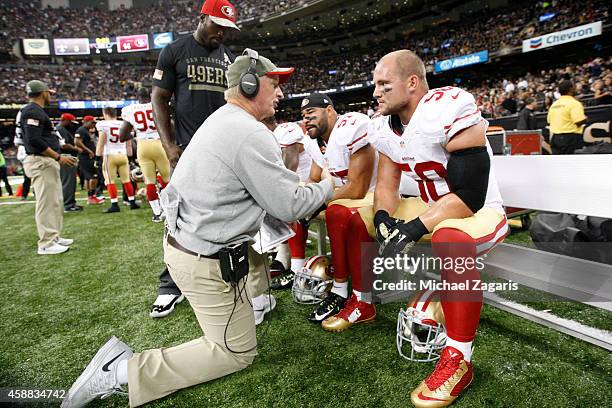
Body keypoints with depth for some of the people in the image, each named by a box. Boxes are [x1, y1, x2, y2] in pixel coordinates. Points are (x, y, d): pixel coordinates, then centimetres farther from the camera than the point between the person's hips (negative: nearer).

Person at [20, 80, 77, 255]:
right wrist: (58, 157, -20)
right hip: (41, 163, -11)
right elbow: (35, 140, -21)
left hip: (49, 162, 11)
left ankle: (54, 237, 24)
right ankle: (46, 244, -2)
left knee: (56, 202, 15)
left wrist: (57, 158, 17)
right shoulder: (32, 111, -12)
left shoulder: (37, 111, 19)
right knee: (47, 202, -8)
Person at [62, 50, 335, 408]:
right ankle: (124, 371, 1)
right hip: (208, 262, -10)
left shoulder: (220, 120, 10)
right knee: (238, 352, 5)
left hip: (183, 239, 10)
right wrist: (328, 186, 0)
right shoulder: (251, 134, -21)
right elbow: (290, 206, -18)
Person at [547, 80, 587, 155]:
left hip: (555, 137, 7)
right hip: (570, 137, -7)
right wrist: (585, 118, 3)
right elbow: (579, 121, -17)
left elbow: (549, 121, 14)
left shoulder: (554, 104, 11)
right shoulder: (574, 103, -10)